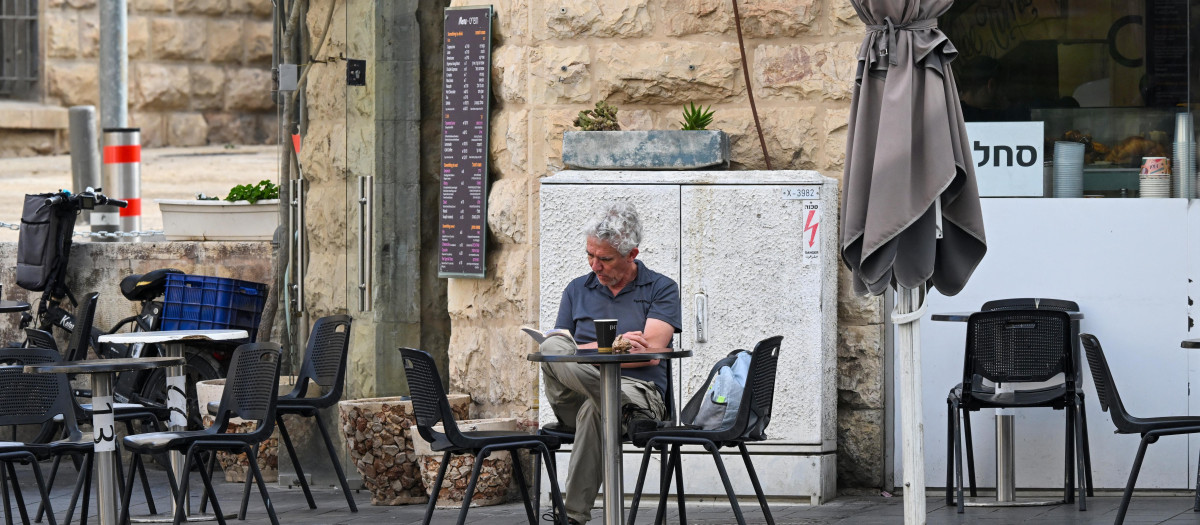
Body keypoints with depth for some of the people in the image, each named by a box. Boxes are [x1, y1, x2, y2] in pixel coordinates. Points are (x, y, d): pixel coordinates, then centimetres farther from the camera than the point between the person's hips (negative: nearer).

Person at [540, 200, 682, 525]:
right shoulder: (578, 290, 22)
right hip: (574, 400, 3)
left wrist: (589, 351, 1)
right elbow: (555, 351, 13)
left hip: (639, 392, -3)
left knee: (594, 410, -41)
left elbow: (649, 352, -4)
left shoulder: (661, 289, 10)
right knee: (552, 347, -30)